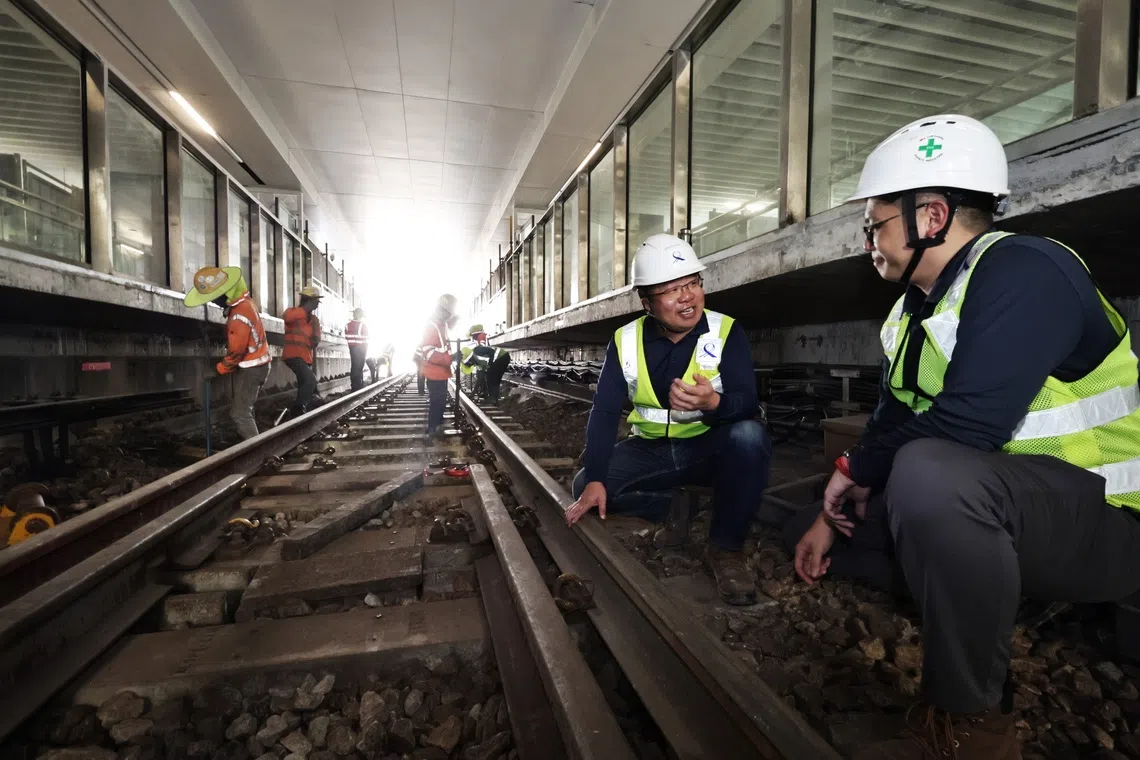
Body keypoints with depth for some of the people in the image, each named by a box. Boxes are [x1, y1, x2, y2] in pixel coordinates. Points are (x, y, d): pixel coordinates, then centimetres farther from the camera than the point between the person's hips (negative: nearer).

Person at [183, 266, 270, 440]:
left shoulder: (239, 316, -28)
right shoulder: (244, 301, 2)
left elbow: (236, 351, -21)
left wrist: (218, 370, -9)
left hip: (250, 369, -10)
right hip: (254, 365, 10)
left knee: (240, 413, -5)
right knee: (244, 409, 19)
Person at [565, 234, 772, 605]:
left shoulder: (726, 332, -13)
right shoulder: (626, 340, -7)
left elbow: (748, 404, -21)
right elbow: (604, 411, -12)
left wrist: (713, 402, -46)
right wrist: (595, 479, -22)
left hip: (710, 447, -2)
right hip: (651, 450, 2)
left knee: (750, 436, -34)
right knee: (585, 487, -15)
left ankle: (726, 548, -14)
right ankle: (674, 509, 7)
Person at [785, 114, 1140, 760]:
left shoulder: (1021, 271, -20)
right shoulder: (913, 310, 6)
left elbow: (967, 425, -32)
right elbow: (892, 423, 8)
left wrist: (856, 469, -15)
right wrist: (831, 513, -1)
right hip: (973, 510, 9)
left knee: (929, 474, -41)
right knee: (809, 534, 10)